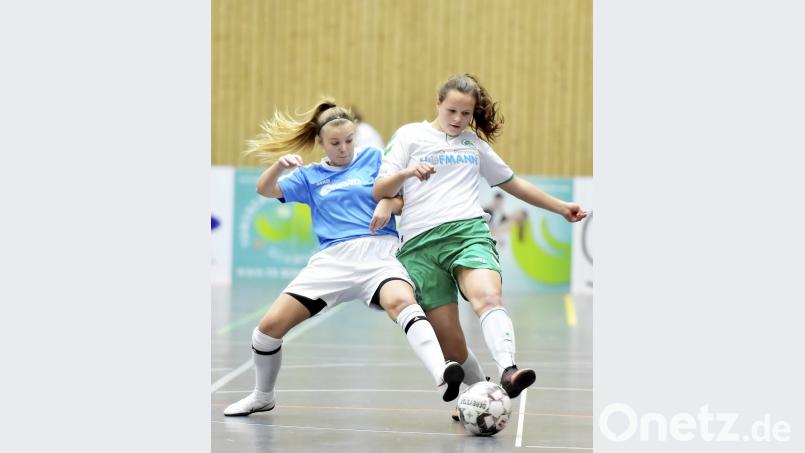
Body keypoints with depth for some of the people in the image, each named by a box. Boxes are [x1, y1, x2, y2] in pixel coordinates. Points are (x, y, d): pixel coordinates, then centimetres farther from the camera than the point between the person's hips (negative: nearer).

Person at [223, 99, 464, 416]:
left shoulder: (373, 158, 14)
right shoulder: (310, 176, 18)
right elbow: (265, 190, 8)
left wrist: (389, 203, -11)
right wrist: (280, 165, -12)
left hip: (379, 253, -3)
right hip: (332, 260, 3)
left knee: (401, 302, -36)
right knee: (270, 325, -3)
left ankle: (442, 375, -56)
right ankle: (263, 397, 24)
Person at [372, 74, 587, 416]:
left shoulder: (474, 143, 25)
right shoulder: (410, 135, 15)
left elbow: (512, 182, 37)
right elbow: (379, 192, 8)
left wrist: (561, 207, 40)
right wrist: (406, 172, -13)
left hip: (468, 231, 1)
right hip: (420, 246, -1)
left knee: (488, 297, -32)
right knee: (451, 346, -8)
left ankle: (507, 372, -52)